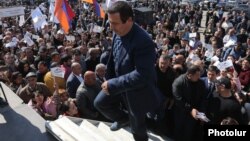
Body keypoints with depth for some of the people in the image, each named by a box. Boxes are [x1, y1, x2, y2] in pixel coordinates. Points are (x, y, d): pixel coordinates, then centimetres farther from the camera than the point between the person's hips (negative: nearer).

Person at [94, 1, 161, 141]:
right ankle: (123, 118, 41)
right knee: (100, 102, 16)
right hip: (118, 81, 7)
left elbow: (141, 75, -36)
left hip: (137, 90, -7)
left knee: (137, 126, 13)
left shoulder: (143, 41, -35)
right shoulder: (117, 34, -8)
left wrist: (113, 84, -33)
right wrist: (109, 81, 5)